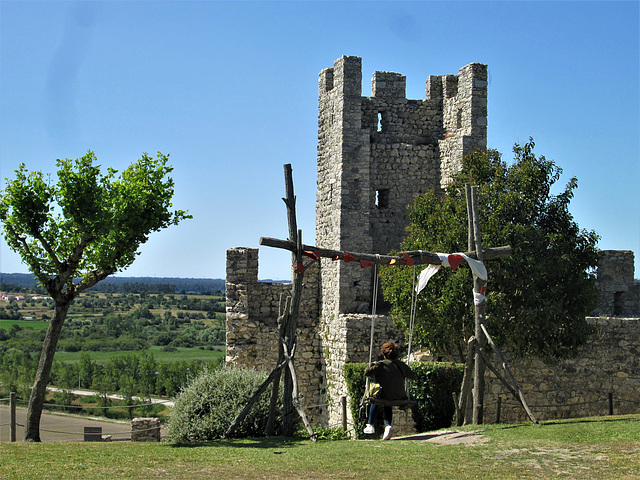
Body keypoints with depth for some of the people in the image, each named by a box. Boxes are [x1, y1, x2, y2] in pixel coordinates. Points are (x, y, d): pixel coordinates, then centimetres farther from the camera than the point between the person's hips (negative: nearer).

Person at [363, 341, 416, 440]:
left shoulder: (381, 365, -8)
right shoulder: (401, 365, 4)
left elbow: (367, 372, -15)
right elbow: (412, 376, 16)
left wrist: (372, 365, 4)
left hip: (386, 397, -3)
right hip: (401, 398, 3)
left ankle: (370, 426, 34)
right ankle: (388, 426, 15)